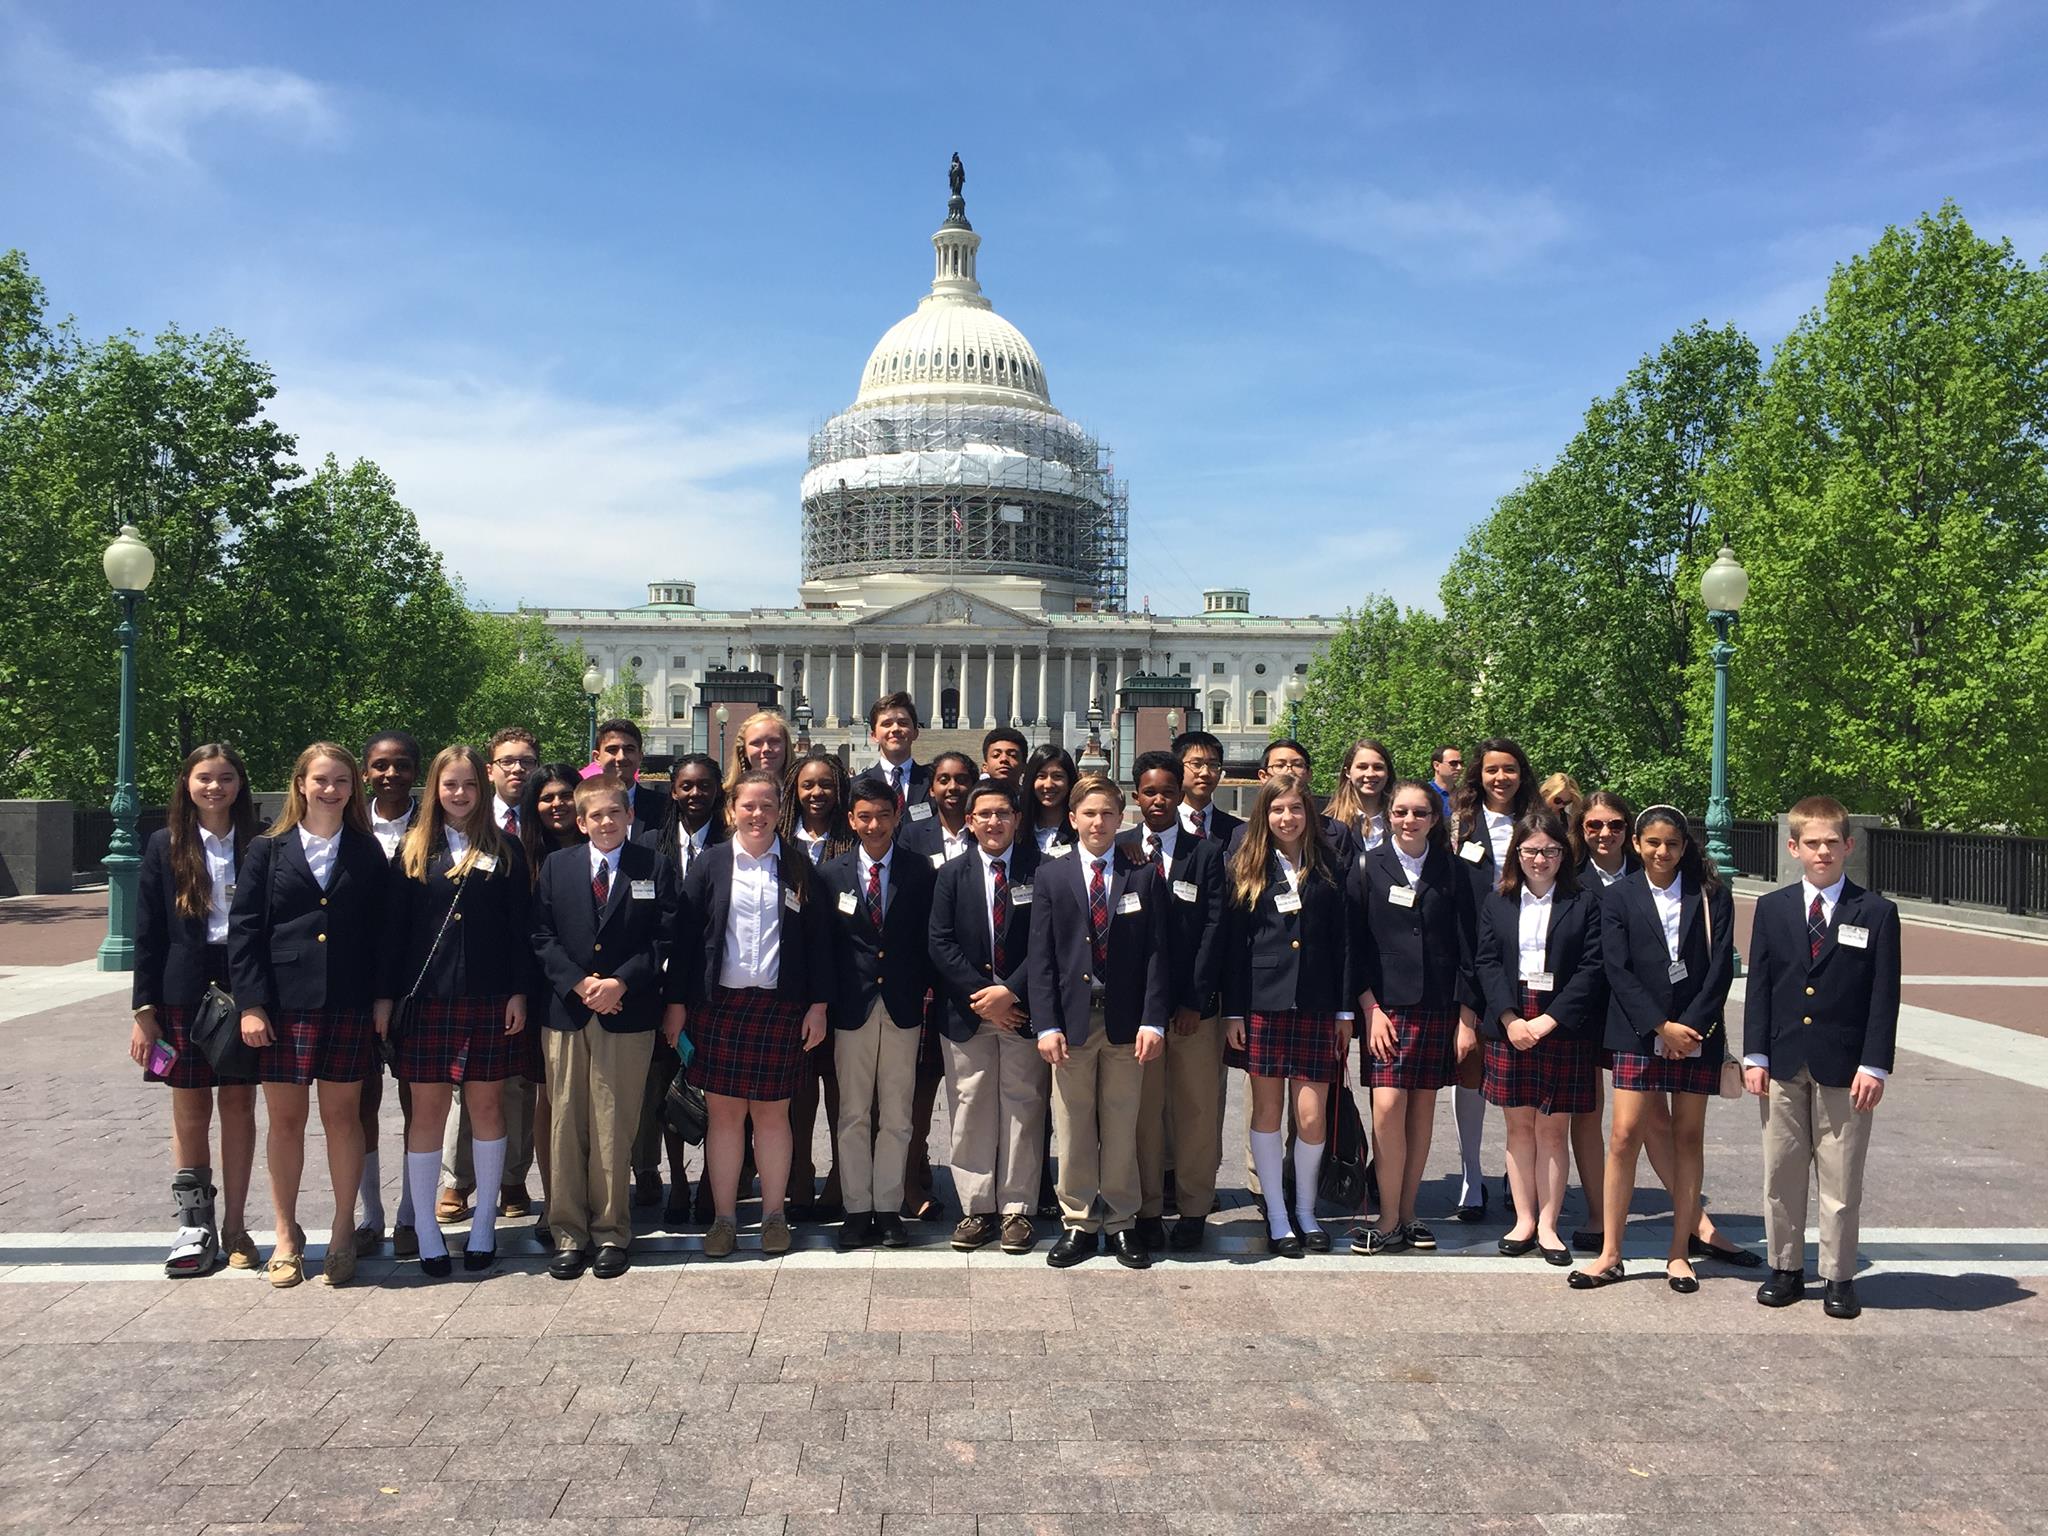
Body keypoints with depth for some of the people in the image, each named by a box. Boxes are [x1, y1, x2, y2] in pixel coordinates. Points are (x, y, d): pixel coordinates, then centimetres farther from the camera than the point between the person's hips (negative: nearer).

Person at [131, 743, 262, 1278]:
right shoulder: (165, 846, 3)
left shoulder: (258, 846, 2)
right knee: (190, 1110, 5)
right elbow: (148, 932, 2)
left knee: (239, 1104, 6)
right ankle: (195, 1227, 14)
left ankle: (234, 1226, 15)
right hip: (185, 992, 0)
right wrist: (144, 1009, -3)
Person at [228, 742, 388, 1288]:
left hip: (348, 1006, 0)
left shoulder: (368, 853, 7)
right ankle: (286, 1236, 20)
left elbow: (380, 932, 5)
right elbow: (244, 930, 1)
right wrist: (251, 1003, -7)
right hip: (282, 1005, 0)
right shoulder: (267, 850, 5)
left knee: (342, 1114, 7)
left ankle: (343, 1233, 18)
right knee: (285, 1118, 6)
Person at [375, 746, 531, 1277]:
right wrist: (385, 995, -1)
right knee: (427, 1109, 3)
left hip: (489, 999, 0)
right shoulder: (413, 850, 7)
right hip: (426, 998, 0)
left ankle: (484, 1222, 17)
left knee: (486, 1105, 6)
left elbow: (520, 927, 3)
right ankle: (425, 1227, 12)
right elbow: (393, 927, 5)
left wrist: (519, 992, -4)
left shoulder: (505, 850, 5)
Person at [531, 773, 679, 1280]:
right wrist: (578, 983, -9)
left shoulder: (654, 867, 4)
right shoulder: (556, 866, 9)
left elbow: (664, 939, 0)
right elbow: (541, 937, 4)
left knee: (615, 1130, 2)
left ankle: (611, 1233, 12)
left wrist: (621, 983, -12)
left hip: (627, 1015, -2)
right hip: (565, 1011, 2)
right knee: (566, 1128, 4)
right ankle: (568, 1234, 13)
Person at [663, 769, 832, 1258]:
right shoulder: (710, 865, 4)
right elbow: (684, 936, 3)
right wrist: (676, 1002, -1)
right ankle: (724, 1217, 14)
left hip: (781, 1007, 0)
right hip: (718, 1005, 0)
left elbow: (819, 939, 4)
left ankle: (774, 1214, 18)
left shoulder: (800, 869, 4)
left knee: (772, 1111, 6)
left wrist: (818, 1004, -1)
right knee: (723, 1111, 4)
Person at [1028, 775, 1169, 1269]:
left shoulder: (1144, 876, 4)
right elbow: (1041, 956, 1)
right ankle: (1078, 1224, 17)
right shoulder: (1051, 876, 5)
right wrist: (1046, 1024, -8)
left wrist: (1153, 1020, -9)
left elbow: (1156, 952, 0)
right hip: (1071, 1019, 0)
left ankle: (1121, 1223, 20)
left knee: (1121, 1127, 7)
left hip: (1125, 1020, 0)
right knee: (1073, 1127, 6)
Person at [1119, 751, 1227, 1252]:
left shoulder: (1207, 852, 4)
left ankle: (1193, 1211, 17)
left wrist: (1195, 1000, -7)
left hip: (1194, 1005, 0)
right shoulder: (1117, 851, 5)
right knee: (1142, 1111, 4)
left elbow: (1213, 929, -1)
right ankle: (1147, 1212, 15)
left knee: (1198, 1111, 5)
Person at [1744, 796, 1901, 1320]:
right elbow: (1758, 987, 5)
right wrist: (1755, 1056, -1)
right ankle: (1786, 1268, 21)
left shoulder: (1876, 913, 0)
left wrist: (1875, 1066, -9)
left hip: (1845, 1069, -2)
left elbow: (1884, 996, -2)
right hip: (1785, 1065, 2)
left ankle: (1839, 1277, 17)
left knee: (1841, 1179, 5)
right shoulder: (1772, 908, 6)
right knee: (1781, 1174, 9)